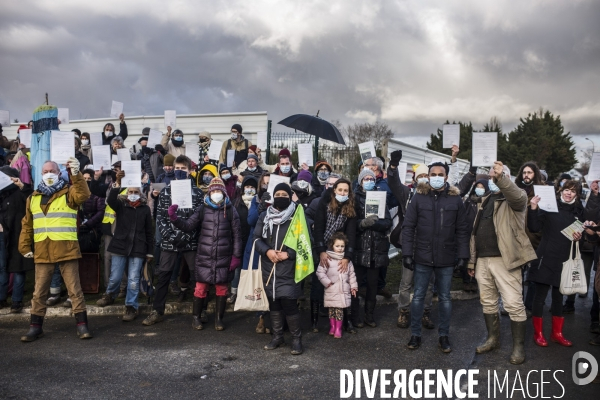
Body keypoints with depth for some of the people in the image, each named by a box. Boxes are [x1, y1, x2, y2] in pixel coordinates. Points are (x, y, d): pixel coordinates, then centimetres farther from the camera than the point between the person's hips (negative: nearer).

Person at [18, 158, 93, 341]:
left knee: (74, 289, 1)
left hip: (67, 250, -4)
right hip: (42, 252, 4)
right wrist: (25, 247, 11)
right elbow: (27, 225, 17)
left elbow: (83, 195, -23)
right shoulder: (33, 198, 15)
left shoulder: (69, 193, 1)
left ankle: (82, 325, 8)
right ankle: (35, 327, 22)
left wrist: (76, 175, -36)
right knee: (39, 292, 10)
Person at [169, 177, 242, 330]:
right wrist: (174, 218, -21)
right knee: (200, 288, 5)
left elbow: (237, 234, 2)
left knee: (222, 289, 9)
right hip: (204, 256, 0)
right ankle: (196, 317, 23)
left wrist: (236, 256, -2)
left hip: (224, 257, 0)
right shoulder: (203, 209, 2)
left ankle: (219, 318, 23)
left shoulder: (230, 210, 1)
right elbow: (189, 226, -3)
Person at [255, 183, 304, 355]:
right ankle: (277, 335, 26)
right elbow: (257, 238, 7)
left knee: (289, 303, -9)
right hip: (269, 266, 4)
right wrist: (267, 251, -11)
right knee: (273, 302, 13)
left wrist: (288, 254, -13)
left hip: (288, 268, -4)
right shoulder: (264, 216, 8)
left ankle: (296, 338, 6)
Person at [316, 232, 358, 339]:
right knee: (332, 309, 8)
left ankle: (338, 329, 13)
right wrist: (327, 282, -10)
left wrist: (353, 286, 12)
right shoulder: (327, 258, -6)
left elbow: (351, 274, 13)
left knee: (340, 310, 1)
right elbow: (320, 272, -6)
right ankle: (332, 327, 25)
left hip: (344, 290, 2)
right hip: (331, 290, -2)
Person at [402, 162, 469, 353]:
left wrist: (463, 255, -2)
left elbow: (462, 230, 3)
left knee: (445, 298, 11)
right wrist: (407, 253, -7)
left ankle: (444, 335, 25)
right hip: (422, 257, 0)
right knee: (418, 296, 8)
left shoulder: (455, 199, 2)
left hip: (446, 258, 1)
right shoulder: (419, 197, -1)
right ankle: (415, 334, 20)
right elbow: (408, 227, -1)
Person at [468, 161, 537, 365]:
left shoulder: (514, 197, -1)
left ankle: (519, 346, 8)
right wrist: (472, 260, 17)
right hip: (483, 260, 7)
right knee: (488, 302, 14)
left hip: (504, 260, -7)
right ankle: (492, 338, 27)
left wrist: (501, 179, -44)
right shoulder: (485, 201, 20)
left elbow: (518, 197, -29)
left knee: (514, 304, -4)